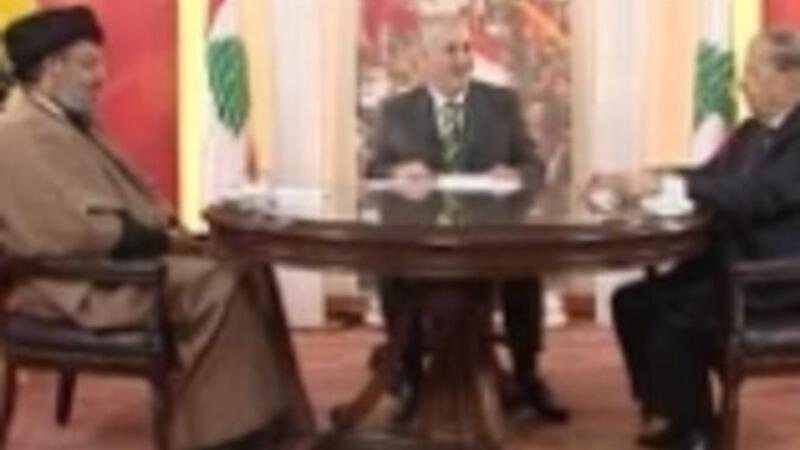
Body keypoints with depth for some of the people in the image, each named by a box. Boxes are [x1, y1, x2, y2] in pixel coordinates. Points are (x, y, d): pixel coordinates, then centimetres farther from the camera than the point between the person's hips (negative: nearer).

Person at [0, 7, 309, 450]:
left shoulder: (69, 124, 17)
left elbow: (125, 200, 19)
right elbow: (84, 231, -24)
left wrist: (167, 229, 0)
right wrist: (163, 240, -13)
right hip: (81, 286, -10)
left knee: (241, 268, -5)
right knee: (218, 284, -23)